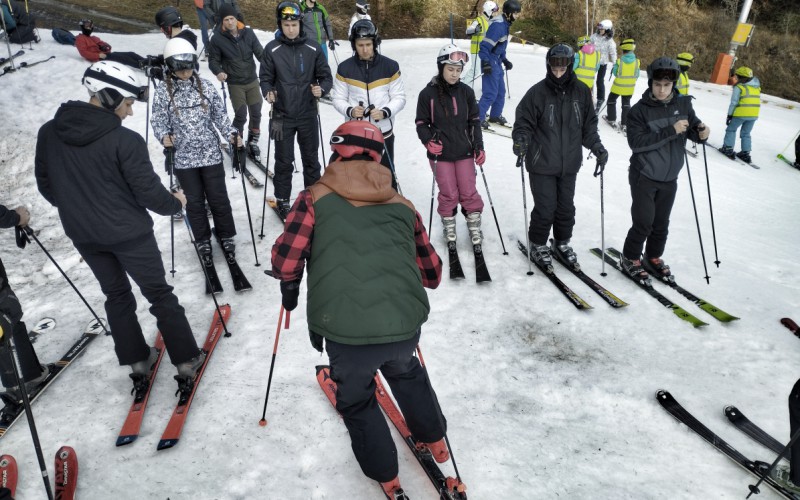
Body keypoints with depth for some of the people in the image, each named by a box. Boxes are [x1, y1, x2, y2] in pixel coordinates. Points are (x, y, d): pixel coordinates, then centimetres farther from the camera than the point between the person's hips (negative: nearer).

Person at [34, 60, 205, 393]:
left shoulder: (49, 133, -2)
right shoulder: (125, 141, -22)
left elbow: (45, 183, 9)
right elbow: (149, 191, -18)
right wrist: (174, 203, 3)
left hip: (83, 236, 6)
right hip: (128, 234, -5)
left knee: (116, 295, 21)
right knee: (159, 294, 8)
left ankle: (137, 361, 29)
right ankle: (186, 361, 15)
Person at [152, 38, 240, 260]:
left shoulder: (205, 86, 0)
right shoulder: (162, 91, -2)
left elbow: (220, 114, 4)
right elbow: (159, 121, -1)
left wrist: (232, 133, -11)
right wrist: (164, 135, -22)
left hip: (211, 153, 0)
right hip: (184, 157, 0)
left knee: (218, 198, 8)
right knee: (194, 201, 11)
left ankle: (226, 234, 27)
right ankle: (202, 239, 28)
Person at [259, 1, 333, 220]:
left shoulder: (313, 48, -1)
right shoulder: (272, 49, -3)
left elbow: (325, 76, 3)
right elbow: (265, 78, 1)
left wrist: (321, 89, -18)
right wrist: (268, 92, -19)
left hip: (308, 114, 1)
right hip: (282, 115, -1)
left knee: (311, 159, 11)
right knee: (284, 161, 8)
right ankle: (282, 200, 23)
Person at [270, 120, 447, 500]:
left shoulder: (315, 198, 5)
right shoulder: (401, 205, 13)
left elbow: (285, 262, 0)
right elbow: (431, 273, 19)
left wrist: (289, 292, 21)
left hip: (345, 332, -2)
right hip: (405, 326, 3)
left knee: (356, 401, 27)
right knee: (405, 371, 37)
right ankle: (434, 441, 51)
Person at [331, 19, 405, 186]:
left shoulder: (390, 66, -3)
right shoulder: (344, 68, -1)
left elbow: (399, 97, 0)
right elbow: (338, 98, 4)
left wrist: (385, 112, -18)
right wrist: (350, 111, -17)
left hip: (383, 133, 0)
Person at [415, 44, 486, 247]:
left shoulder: (466, 91, 0)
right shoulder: (428, 93, -8)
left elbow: (474, 121, 6)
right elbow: (422, 123, -2)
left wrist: (479, 146, 0)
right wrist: (428, 141, -19)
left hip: (464, 151, 2)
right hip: (441, 153, -2)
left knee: (468, 192, 7)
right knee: (448, 194, 8)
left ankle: (474, 226, 25)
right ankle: (449, 226, 29)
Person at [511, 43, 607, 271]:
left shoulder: (581, 91, 2)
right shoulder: (537, 92, -10)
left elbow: (588, 124, 10)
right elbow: (524, 122, -5)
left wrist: (596, 146, -1)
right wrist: (521, 140, -24)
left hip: (569, 164, 4)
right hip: (542, 164, -4)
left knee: (566, 207, 13)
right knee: (545, 208, 0)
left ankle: (562, 243, 33)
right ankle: (538, 245, 22)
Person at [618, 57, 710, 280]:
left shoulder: (683, 104, 1)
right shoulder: (639, 110, -12)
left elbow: (694, 130, 6)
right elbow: (636, 142, -22)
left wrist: (701, 132, -17)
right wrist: (671, 131, -26)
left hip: (669, 178, 4)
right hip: (644, 177, -4)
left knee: (661, 223, 13)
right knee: (643, 223, -3)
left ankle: (653, 258, 32)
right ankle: (630, 258, 18)